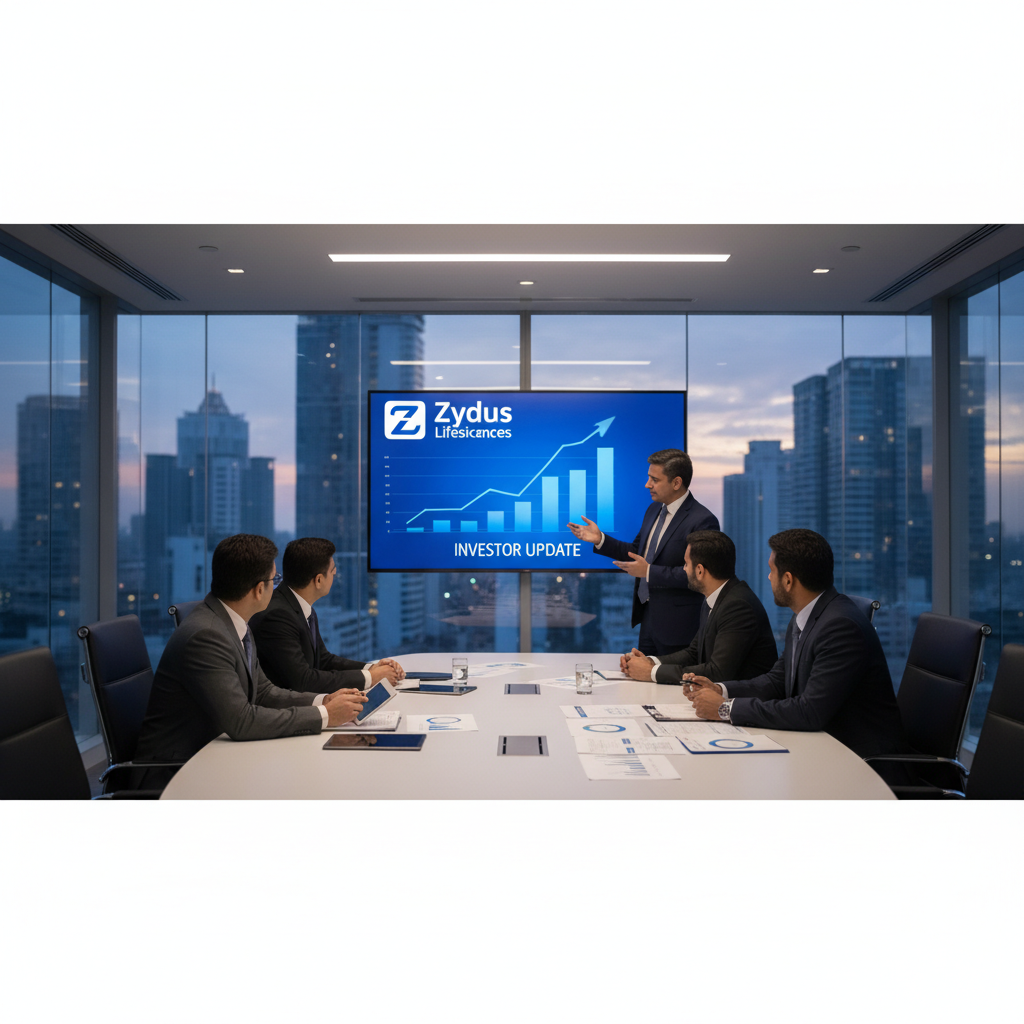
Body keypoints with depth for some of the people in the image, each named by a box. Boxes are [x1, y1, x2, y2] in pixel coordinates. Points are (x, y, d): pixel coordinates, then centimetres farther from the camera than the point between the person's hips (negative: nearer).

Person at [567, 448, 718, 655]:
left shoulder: (703, 521, -19)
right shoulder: (654, 510, 8)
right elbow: (638, 552, 16)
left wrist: (649, 572, -25)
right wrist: (600, 539, 4)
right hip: (648, 617, 8)